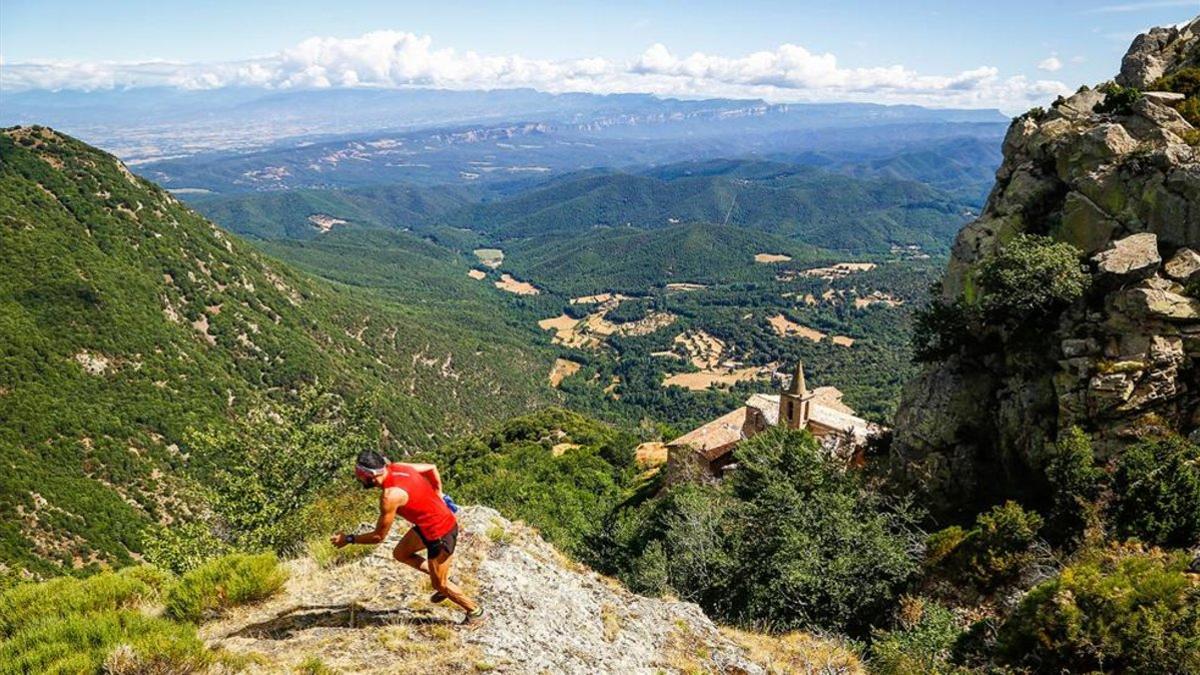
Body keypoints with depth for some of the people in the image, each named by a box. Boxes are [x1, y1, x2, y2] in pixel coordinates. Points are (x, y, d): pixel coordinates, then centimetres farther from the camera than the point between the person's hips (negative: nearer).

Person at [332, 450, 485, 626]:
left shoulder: (390, 496, -29)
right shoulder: (396, 467, -6)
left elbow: (379, 536, -19)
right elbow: (432, 468, 9)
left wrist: (349, 539, -6)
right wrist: (438, 495, 17)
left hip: (440, 533, -9)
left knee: (440, 584, 9)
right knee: (400, 554, 21)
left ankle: (475, 612, 28)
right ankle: (443, 579, 31)